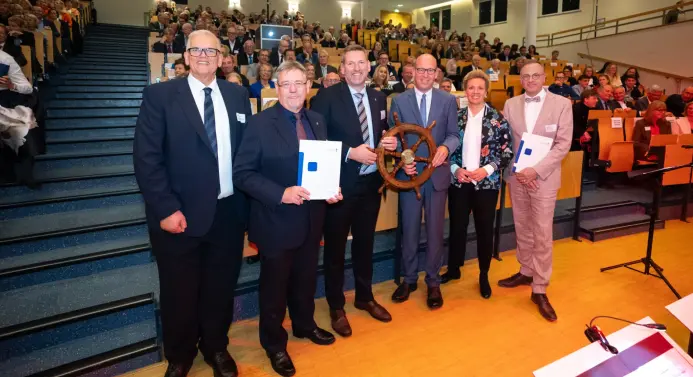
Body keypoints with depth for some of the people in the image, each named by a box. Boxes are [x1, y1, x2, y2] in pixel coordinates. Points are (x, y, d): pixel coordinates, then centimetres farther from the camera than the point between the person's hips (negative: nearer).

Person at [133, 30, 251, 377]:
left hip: (228, 212, 3)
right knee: (179, 292, 14)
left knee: (221, 287, 17)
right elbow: (146, 157, -9)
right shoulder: (160, 95, -4)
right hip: (180, 214, -2)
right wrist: (166, 209, -16)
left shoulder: (238, 96, 7)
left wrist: (247, 199, 0)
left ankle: (216, 348, 41)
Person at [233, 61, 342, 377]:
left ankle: (304, 324, 47)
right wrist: (281, 194, -26)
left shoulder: (317, 120, 5)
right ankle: (274, 343, 34)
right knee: (275, 285, 12)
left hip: (311, 217, 5)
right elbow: (243, 173, -16)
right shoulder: (260, 123, -13)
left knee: (306, 278, 22)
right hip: (277, 219, -5)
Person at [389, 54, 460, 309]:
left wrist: (445, 147, -23)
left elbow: (454, 134, -1)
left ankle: (433, 282, 26)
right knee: (409, 230, 11)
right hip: (409, 174, 0)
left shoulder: (448, 100, 3)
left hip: (437, 174, 0)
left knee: (435, 230, 9)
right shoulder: (399, 101, 2)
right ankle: (409, 278, 29)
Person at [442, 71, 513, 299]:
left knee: (485, 230, 9)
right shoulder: (456, 117, 3)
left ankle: (484, 275, 27)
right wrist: (455, 169, -10)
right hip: (458, 182, 1)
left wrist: (487, 169, -15)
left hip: (487, 183, -1)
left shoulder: (497, 118, -2)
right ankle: (453, 269, 30)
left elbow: (507, 151, -3)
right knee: (457, 227, 11)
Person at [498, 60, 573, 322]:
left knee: (542, 234, 0)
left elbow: (563, 144, -8)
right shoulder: (511, 104, 5)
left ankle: (539, 290, 10)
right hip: (516, 176, 3)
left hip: (544, 177, -3)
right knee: (522, 229, 14)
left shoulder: (561, 104, -3)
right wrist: (516, 169, -9)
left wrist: (536, 170, -17)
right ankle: (526, 272, 32)